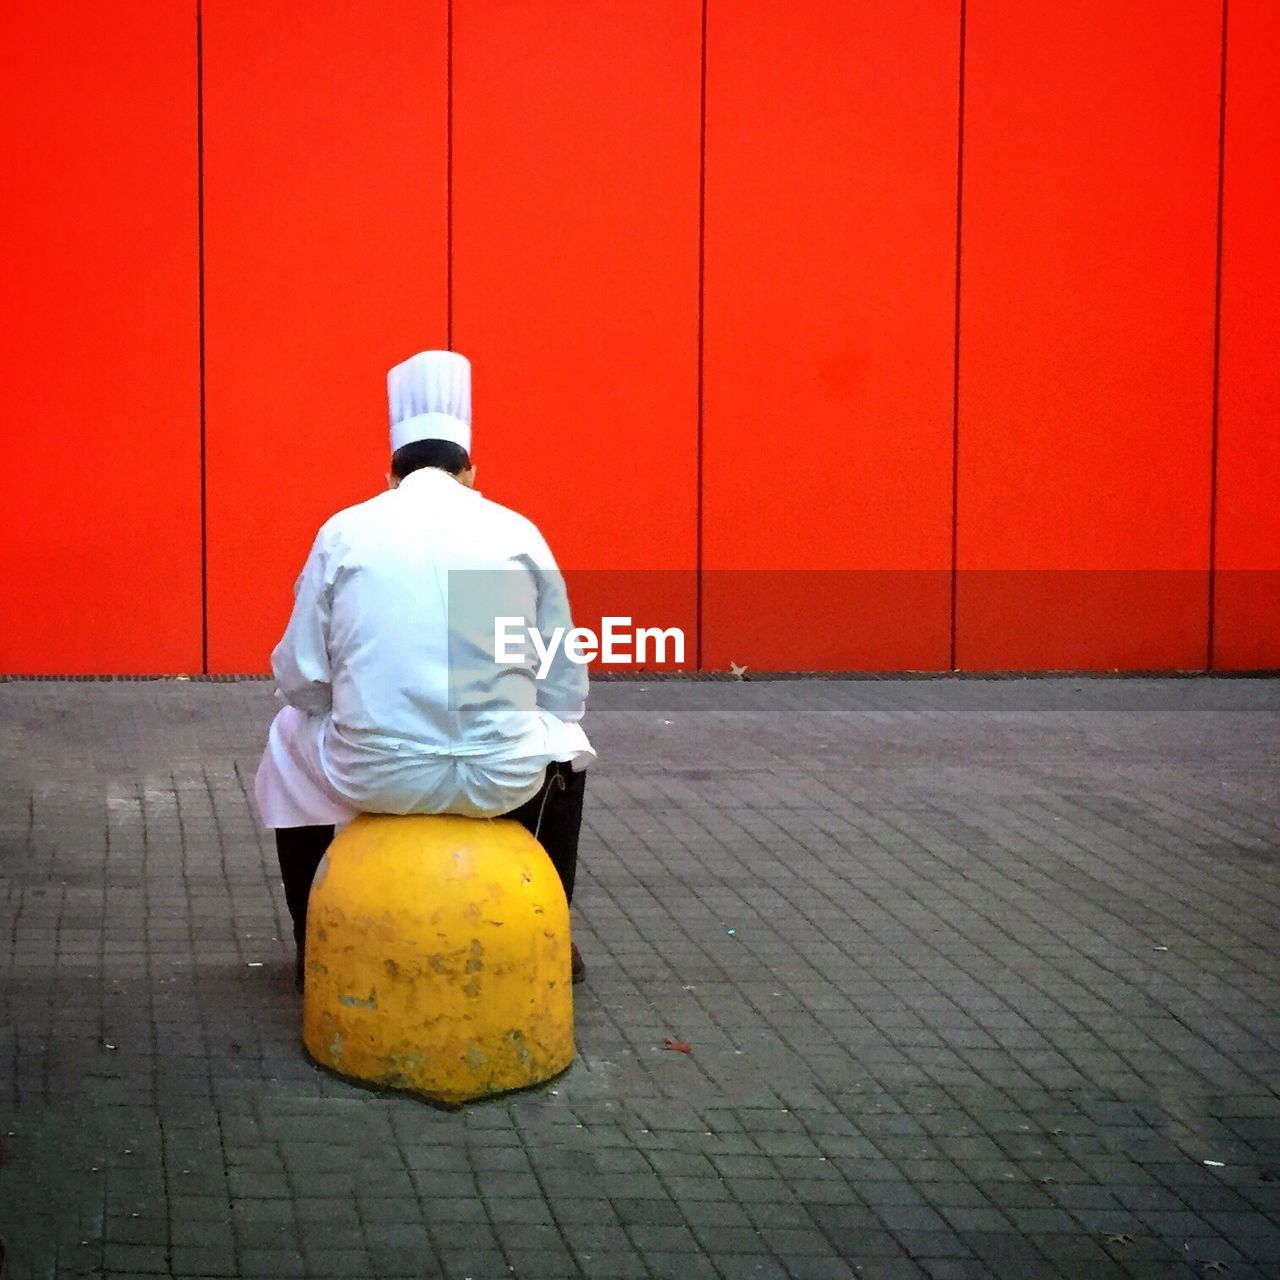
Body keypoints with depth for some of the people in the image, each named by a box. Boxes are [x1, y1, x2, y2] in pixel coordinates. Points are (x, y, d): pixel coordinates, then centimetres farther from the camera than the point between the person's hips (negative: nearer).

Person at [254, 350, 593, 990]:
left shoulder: (345, 532, 2)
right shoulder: (517, 532, 4)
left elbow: (298, 679, 4)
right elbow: (566, 690, 7)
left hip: (374, 775, 0)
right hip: (504, 778, 1)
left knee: (289, 741, 34)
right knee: (568, 747, 36)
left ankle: (312, 943, 40)